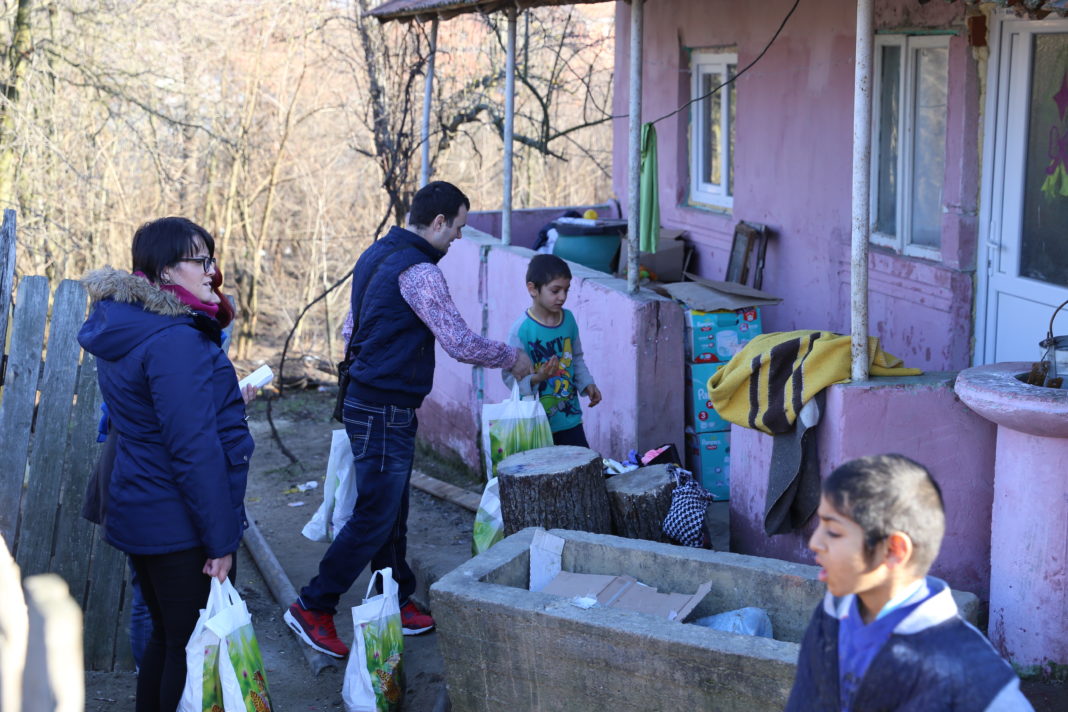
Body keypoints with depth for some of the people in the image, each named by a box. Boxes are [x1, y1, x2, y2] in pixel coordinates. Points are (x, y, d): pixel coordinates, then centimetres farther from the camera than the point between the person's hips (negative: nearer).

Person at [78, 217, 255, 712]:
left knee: (166, 635, 21)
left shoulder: (123, 329, 8)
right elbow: (195, 449, -24)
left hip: (138, 514, 10)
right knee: (193, 648, 2)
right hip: (180, 527, -9)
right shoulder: (175, 341, -23)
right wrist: (220, 539, -20)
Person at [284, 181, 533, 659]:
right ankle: (313, 607, 3)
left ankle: (397, 604, 27)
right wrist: (512, 358, -5)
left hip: (367, 401, 10)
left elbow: (355, 329, 21)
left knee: (392, 512, 17)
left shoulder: (378, 254, 12)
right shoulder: (417, 271, -19)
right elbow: (461, 344, -20)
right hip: (385, 413, -10)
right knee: (374, 517, -3)